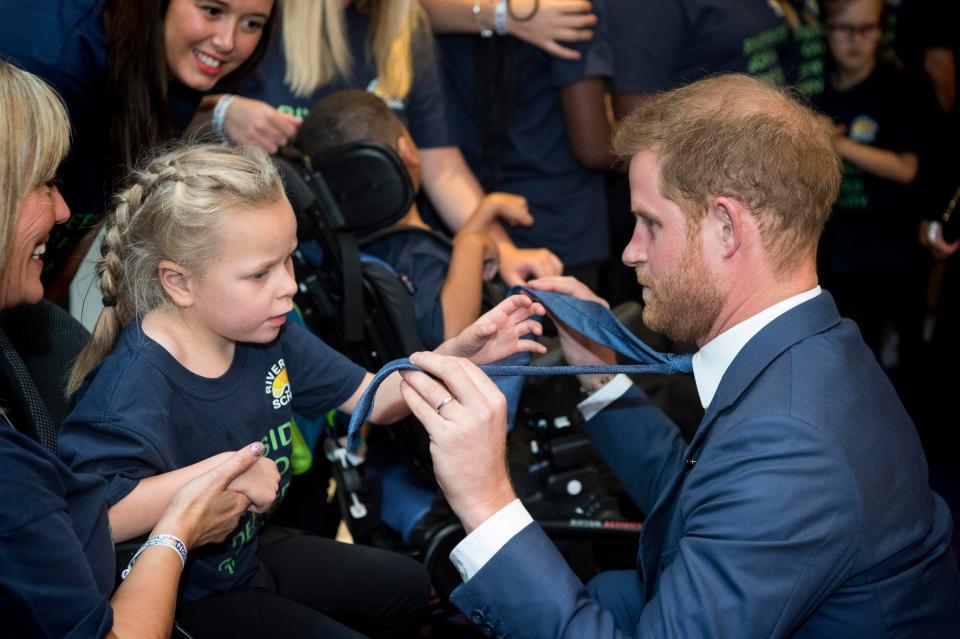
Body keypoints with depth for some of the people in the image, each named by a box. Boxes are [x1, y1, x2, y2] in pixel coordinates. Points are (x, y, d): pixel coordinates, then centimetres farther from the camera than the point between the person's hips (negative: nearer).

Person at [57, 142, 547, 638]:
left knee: (407, 586, 23)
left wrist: (457, 354, -17)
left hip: (247, 552, 9)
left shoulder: (266, 337, -8)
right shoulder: (135, 386, -34)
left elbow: (376, 400, 0)